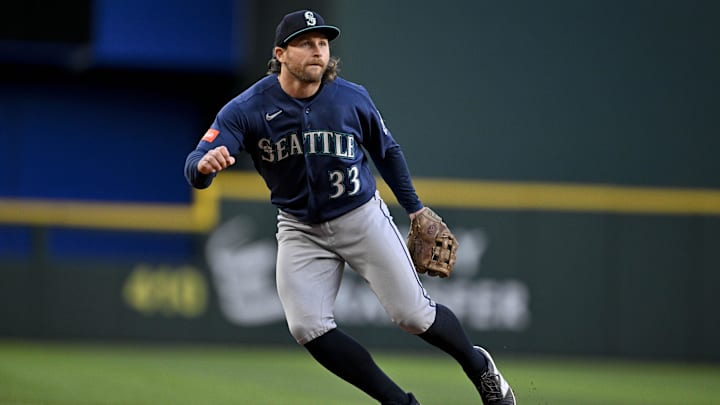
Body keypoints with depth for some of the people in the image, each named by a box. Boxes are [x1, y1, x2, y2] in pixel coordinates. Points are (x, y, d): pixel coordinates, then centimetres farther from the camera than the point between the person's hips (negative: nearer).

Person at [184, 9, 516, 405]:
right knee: (307, 327, -15)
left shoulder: (352, 98, -11)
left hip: (362, 218, -1)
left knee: (412, 314, -4)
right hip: (300, 230, 1)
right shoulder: (246, 109, -17)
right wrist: (205, 164, -50)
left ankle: (478, 365, 26)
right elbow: (195, 170, -26)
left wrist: (415, 209, 10)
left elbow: (387, 152, 8)